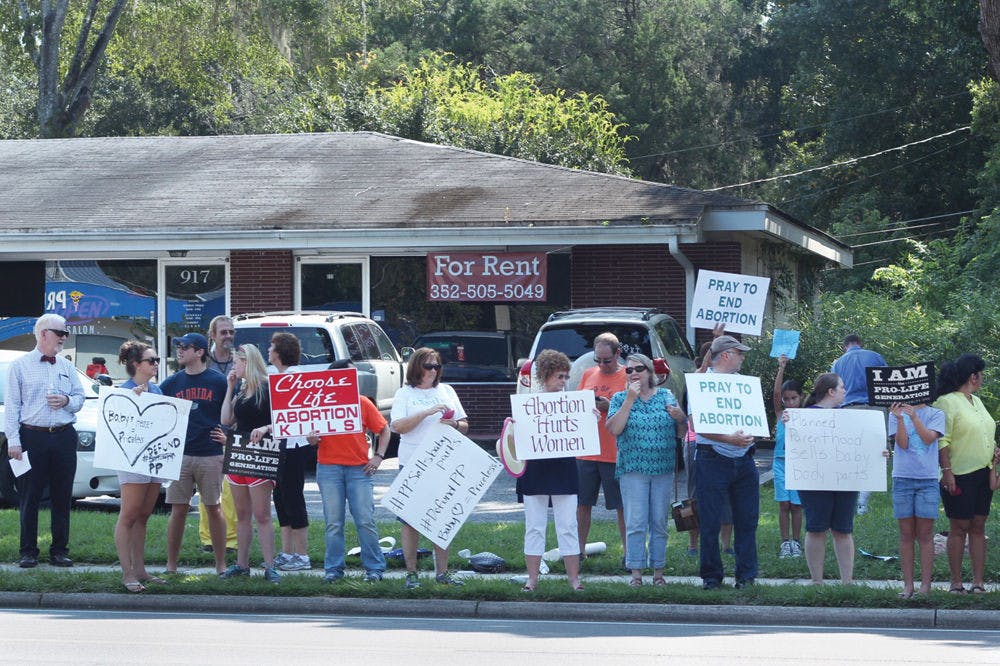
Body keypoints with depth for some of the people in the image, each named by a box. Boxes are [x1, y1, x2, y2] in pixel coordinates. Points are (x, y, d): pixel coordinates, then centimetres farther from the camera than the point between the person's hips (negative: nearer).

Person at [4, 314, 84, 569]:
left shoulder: (67, 367, 15)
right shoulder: (20, 366, 3)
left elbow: (80, 399, 17)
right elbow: (12, 405, -1)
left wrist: (66, 400, -6)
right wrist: (13, 441, -9)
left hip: (64, 436, 3)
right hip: (32, 436, -3)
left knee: (62, 497, 4)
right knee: (30, 498, 0)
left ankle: (60, 551, 11)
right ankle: (28, 552, 6)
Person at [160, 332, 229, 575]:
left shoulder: (218, 381, 1)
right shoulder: (171, 383, 9)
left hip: (210, 456, -2)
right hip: (179, 454, 2)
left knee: (213, 509, 3)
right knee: (178, 510, 2)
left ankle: (221, 564, 9)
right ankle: (171, 565, 8)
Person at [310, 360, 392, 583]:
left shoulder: (363, 403, 4)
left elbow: (384, 430, 10)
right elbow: (310, 433, 12)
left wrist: (379, 456, 0)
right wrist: (311, 438, -11)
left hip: (359, 469, 0)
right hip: (328, 468, 0)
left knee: (365, 521, -1)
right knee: (333, 523, 4)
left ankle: (375, 568, 7)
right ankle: (333, 569, 11)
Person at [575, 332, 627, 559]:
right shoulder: (588, 375, 13)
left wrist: (610, 407, -20)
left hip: (615, 454, -5)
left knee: (622, 506, 0)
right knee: (583, 504, 8)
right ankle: (579, 549, 17)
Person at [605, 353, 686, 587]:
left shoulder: (666, 396, 10)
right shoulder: (620, 398, 5)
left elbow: (681, 433, 14)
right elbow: (614, 429, -12)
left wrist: (680, 418, -8)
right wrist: (630, 399, -13)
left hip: (663, 470, 2)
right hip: (633, 470, -2)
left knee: (660, 523, 5)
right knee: (635, 523, -7)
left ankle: (658, 572, 11)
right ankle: (636, 573, -3)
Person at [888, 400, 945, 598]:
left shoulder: (936, 415, 5)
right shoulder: (896, 414, 7)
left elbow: (929, 438, -11)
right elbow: (902, 444, -5)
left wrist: (914, 416, -20)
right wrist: (900, 419, -17)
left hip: (927, 479, -1)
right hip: (902, 478, 1)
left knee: (925, 534, -1)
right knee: (906, 534, 3)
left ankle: (925, 585, 2)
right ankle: (908, 585, 6)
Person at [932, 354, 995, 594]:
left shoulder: (976, 401, 17)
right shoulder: (947, 402, -9)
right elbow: (942, 440, -14)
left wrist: (993, 468, 17)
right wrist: (946, 471, -19)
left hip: (982, 475, 8)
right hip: (960, 476, -8)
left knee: (978, 528, 6)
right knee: (959, 528, -3)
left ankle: (978, 582, 7)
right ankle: (956, 583, 2)